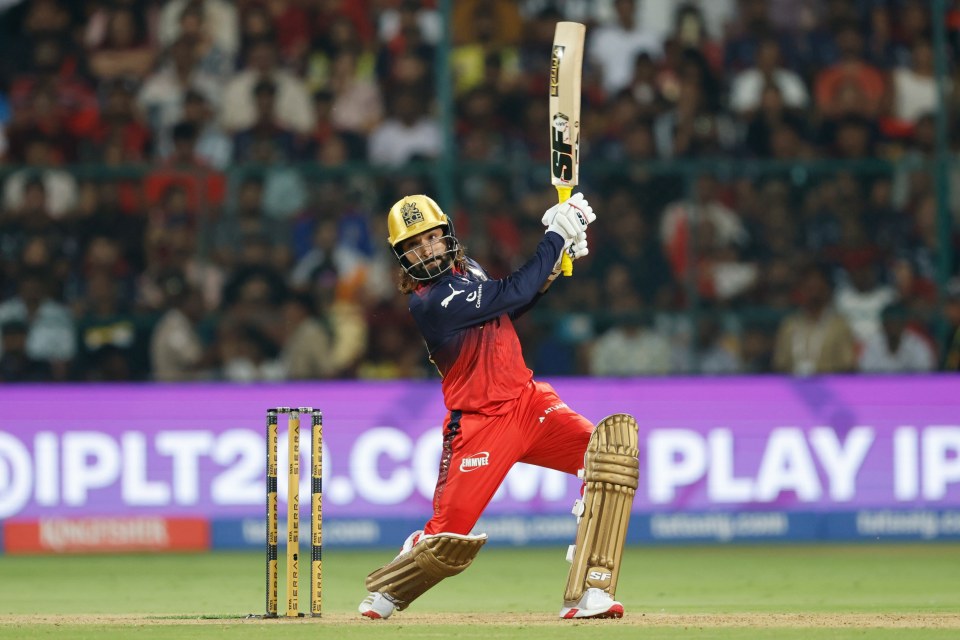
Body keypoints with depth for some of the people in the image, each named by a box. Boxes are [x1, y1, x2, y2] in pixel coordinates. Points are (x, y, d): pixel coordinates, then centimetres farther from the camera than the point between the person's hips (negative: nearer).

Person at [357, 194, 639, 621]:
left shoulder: (465, 270, 10)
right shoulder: (429, 302, -17)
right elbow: (511, 295, -21)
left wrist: (555, 263, 5)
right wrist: (556, 237, -15)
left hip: (528, 401, 7)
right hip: (480, 423, -7)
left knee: (610, 449, -19)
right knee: (447, 539, -9)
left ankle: (588, 593, -20)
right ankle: (384, 593, 26)